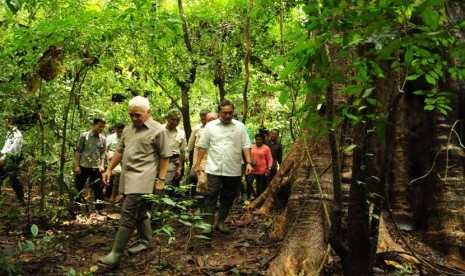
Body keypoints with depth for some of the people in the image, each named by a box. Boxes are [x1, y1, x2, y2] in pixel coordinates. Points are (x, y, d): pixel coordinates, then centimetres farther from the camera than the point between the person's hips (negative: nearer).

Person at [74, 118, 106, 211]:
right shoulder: (84, 135, -4)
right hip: (83, 167, -2)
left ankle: (100, 210, 12)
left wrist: (102, 165, -3)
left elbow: (102, 153, 9)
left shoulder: (103, 138, 4)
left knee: (99, 190, 2)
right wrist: (76, 165, -7)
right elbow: (78, 151, -3)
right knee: (78, 189, 9)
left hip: (96, 168, 2)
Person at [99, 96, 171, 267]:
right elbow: (119, 151, 21)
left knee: (128, 215, -9)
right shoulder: (128, 129, 15)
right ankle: (146, 242, 32)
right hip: (128, 178, 8)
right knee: (139, 212, 17)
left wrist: (160, 180, -10)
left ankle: (116, 254, -3)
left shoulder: (158, 130, -7)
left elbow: (165, 157, -7)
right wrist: (109, 169, 16)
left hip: (141, 180, -7)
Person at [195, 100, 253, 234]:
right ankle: (208, 223, 1)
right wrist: (198, 164, 1)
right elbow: (202, 146, 4)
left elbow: (246, 146, 2)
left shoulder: (240, 126, 3)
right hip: (214, 169, -1)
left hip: (233, 170, 2)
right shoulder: (210, 126, 1)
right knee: (211, 195, -4)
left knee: (228, 197, 10)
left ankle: (221, 222, 23)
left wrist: (248, 163, -9)